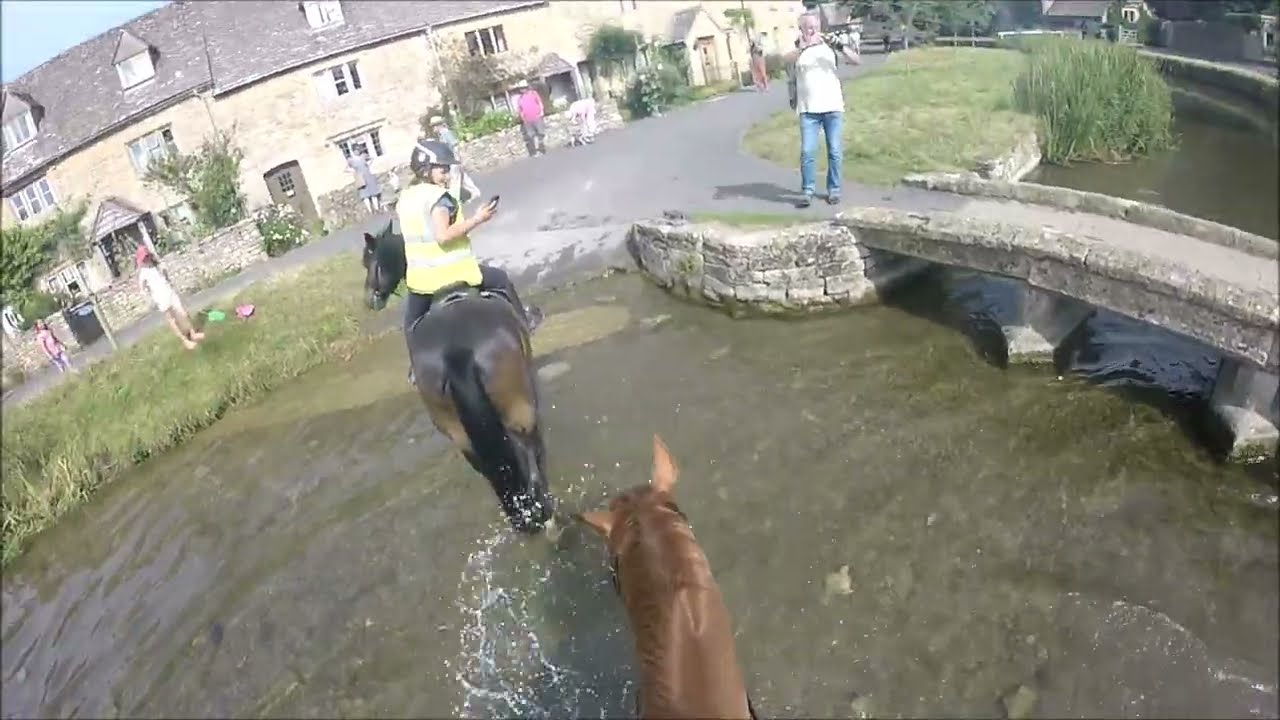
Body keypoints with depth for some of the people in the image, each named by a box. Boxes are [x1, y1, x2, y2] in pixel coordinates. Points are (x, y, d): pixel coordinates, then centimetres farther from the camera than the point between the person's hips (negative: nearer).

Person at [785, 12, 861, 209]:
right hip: (808, 110, -1)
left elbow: (858, 61, -2)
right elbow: (788, 60, -21)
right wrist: (805, 46, -37)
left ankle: (834, 190, 14)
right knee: (807, 152, -6)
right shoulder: (797, 49, 3)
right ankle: (807, 192, 1)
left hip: (833, 108, 1)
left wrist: (841, 47, -18)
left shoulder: (829, 45, 4)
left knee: (835, 152, 3)